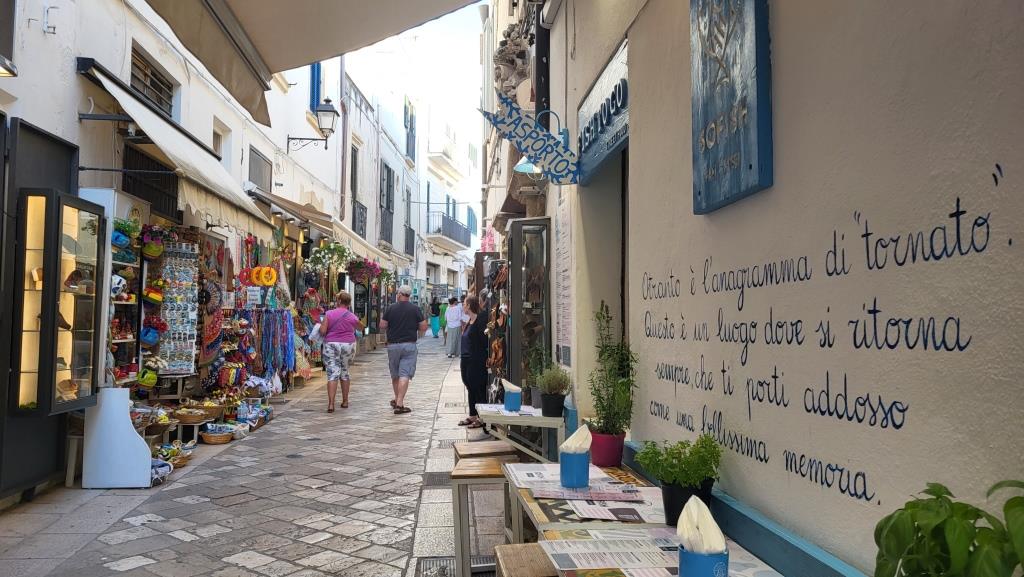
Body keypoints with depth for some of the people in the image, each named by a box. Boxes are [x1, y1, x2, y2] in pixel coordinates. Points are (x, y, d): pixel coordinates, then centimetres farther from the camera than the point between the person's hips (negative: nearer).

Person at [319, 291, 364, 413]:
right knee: (345, 372, 17)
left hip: (331, 345, -2)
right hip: (348, 345, 2)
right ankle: (345, 401, 24)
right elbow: (361, 328, 18)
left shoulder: (329, 314, -5)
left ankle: (331, 404, -13)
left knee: (332, 373, -3)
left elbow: (322, 331, -10)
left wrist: (321, 325, 10)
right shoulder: (352, 317, 0)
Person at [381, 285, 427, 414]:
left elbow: (382, 326, -1)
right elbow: (424, 327, -2)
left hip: (393, 344, 2)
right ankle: (400, 404, -13)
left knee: (395, 374, 16)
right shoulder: (415, 309, -3)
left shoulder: (391, 308, -1)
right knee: (405, 375, -5)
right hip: (409, 345, -2)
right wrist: (418, 334, 18)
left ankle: (396, 399, 31)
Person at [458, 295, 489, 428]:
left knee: (479, 389, -2)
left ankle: (482, 418, 5)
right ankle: (472, 416, 24)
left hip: (477, 361, -10)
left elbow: (483, 342, -19)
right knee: (470, 389, 15)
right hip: (467, 361, 10)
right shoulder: (469, 321, 13)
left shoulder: (480, 320, -15)